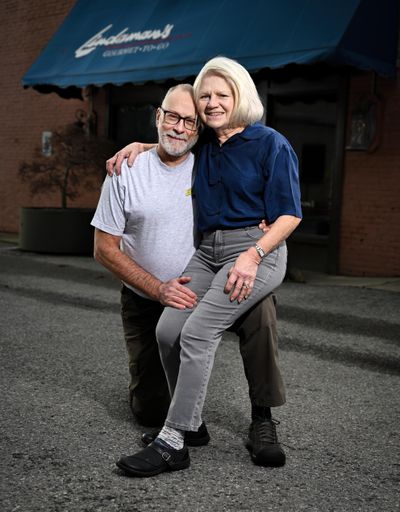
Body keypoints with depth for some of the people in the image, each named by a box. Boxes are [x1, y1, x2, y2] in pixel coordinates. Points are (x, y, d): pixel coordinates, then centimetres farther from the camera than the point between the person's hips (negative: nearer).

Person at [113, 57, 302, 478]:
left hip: (257, 249, -7)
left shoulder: (271, 144, -5)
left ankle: (171, 444, -16)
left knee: (198, 332, -21)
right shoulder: (204, 147, 14)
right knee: (168, 329, -10)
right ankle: (190, 423, 8)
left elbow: (289, 214, -8)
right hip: (208, 251, 7)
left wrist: (252, 255, -19)